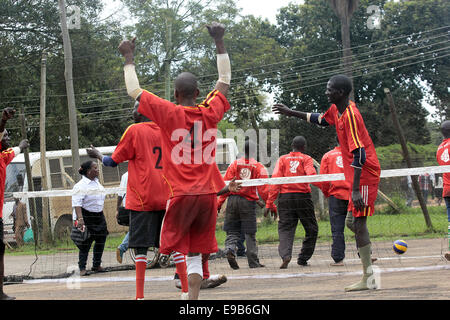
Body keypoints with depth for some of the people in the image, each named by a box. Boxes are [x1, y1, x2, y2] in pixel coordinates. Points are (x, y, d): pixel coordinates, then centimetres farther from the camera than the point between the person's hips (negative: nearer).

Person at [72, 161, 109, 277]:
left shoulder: (97, 182, 10)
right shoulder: (80, 186, -17)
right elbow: (77, 204, -25)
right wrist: (80, 219, -36)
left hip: (98, 216, 8)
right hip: (86, 217, -8)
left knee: (101, 241, 9)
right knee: (85, 244, -6)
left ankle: (96, 265, 22)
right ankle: (82, 268, -1)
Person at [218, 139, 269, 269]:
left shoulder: (235, 164, 3)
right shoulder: (258, 167, 0)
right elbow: (263, 189, -4)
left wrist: (220, 202, 2)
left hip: (233, 199, 1)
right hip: (249, 202, -1)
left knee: (232, 231, 10)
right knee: (250, 233, 6)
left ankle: (230, 249, -17)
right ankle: (253, 261, 7)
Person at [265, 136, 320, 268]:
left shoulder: (282, 159, 9)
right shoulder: (306, 159, 5)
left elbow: (275, 180, 0)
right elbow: (311, 175, -14)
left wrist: (270, 203, -1)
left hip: (285, 197, 2)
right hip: (303, 197, -2)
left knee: (285, 229, 0)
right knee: (311, 229, 14)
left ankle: (285, 255, -24)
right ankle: (303, 258, 12)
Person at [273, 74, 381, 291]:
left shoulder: (350, 115, -20)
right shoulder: (335, 110, 8)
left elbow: (359, 154, -25)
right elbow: (321, 120, 33)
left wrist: (355, 190, -27)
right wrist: (291, 113, 33)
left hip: (364, 175, -10)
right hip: (357, 175, 10)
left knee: (358, 224, -10)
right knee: (352, 222, 12)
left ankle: (368, 279, -10)